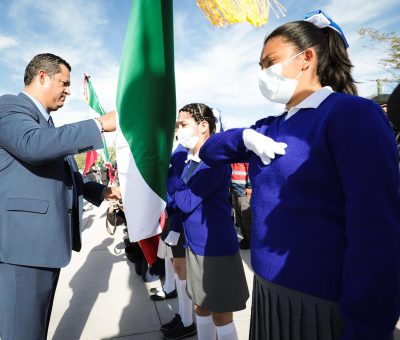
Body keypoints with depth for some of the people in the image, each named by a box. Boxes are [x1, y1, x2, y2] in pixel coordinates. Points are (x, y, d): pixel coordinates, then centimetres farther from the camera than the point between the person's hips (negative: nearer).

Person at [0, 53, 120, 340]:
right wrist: (100, 125, -27)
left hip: (45, 240, 9)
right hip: (25, 241, -9)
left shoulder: (47, 123, 21)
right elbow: (32, 144, -30)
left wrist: (101, 191, 22)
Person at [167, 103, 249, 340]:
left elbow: (187, 201, -23)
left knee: (220, 315, 9)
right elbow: (179, 200, 14)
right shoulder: (191, 160, 8)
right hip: (195, 246, 8)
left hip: (216, 248, -8)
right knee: (201, 307, 21)